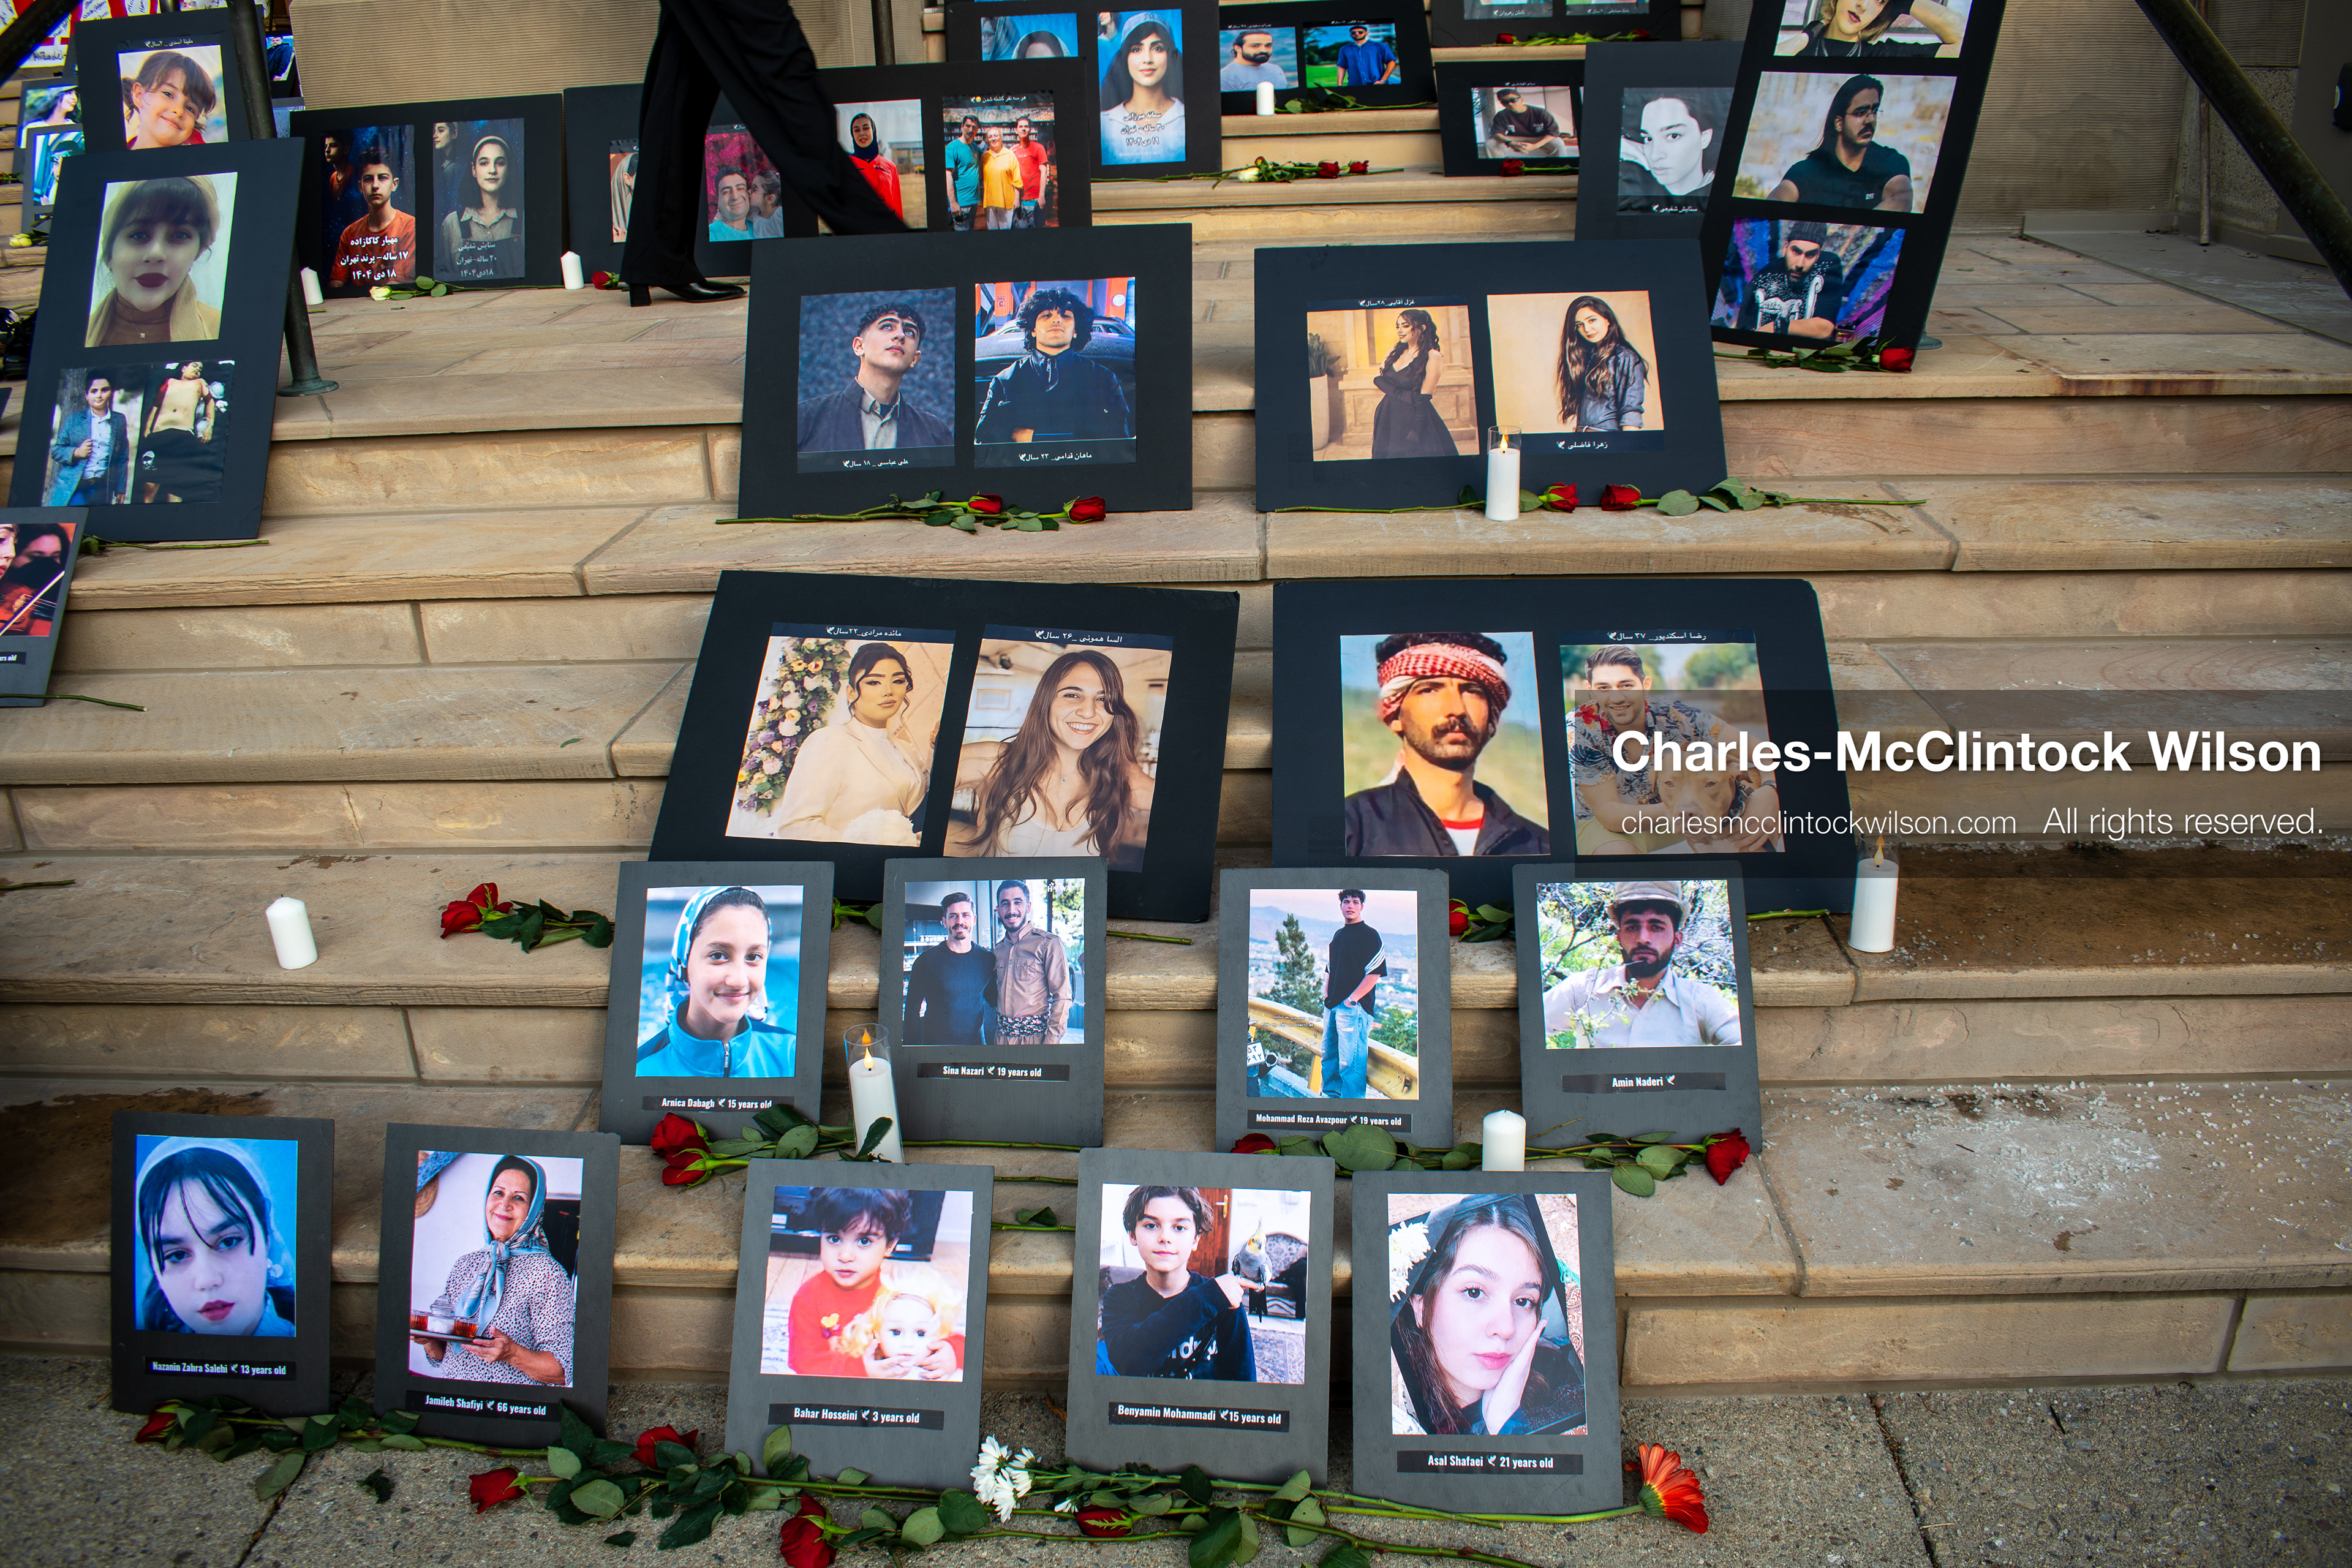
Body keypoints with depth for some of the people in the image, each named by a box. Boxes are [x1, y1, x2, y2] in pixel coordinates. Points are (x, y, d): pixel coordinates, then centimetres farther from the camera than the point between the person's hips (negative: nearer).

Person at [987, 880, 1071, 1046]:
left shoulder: (1049, 944, -9)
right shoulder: (999, 948, 11)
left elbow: (1062, 998, -13)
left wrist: (1051, 1041, -19)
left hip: (1035, 1038, -6)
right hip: (1002, 1036, 6)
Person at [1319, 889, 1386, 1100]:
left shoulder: (1369, 935, -6)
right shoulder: (1338, 935, 18)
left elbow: (1375, 973, -13)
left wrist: (1353, 999, -16)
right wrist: (1326, 995, 12)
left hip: (1354, 1008, -8)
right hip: (1332, 1007, 8)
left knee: (1350, 1062, -11)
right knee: (1329, 1054, 16)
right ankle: (1330, 1094, 28)